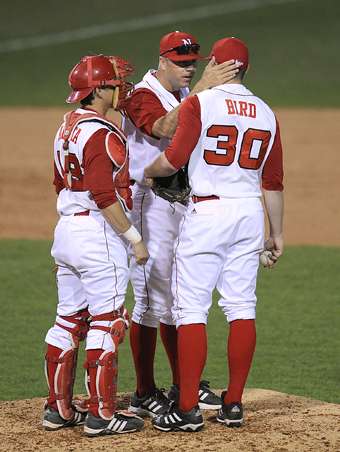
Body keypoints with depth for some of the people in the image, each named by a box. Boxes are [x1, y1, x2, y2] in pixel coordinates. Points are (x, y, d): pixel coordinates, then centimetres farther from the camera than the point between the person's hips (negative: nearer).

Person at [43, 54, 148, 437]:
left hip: (66, 230, 10)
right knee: (106, 323, -4)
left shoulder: (67, 127, 12)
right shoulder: (101, 134, -17)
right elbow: (104, 196, -22)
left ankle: (58, 408, 18)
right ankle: (101, 415, -3)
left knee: (68, 321, 13)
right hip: (99, 234, -10)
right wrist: (135, 238, -17)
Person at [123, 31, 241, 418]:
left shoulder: (187, 95, 13)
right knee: (152, 301, -7)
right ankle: (144, 395, -2)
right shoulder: (143, 96, -14)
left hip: (183, 202, 9)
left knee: (178, 298, 14)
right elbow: (165, 128, -35)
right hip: (150, 204, -9)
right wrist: (202, 88, -41)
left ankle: (183, 386, 22)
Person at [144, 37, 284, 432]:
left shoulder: (200, 103, -6)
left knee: (191, 309, -3)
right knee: (241, 309, 9)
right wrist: (276, 234, 18)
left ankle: (188, 409, -6)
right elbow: (273, 181, 11)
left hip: (207, 212, -5)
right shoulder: (265, 113, 9)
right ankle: (233, 405, 10)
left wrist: (145, 172, 7)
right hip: (251, 214, 5)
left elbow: (174, 159, -14)